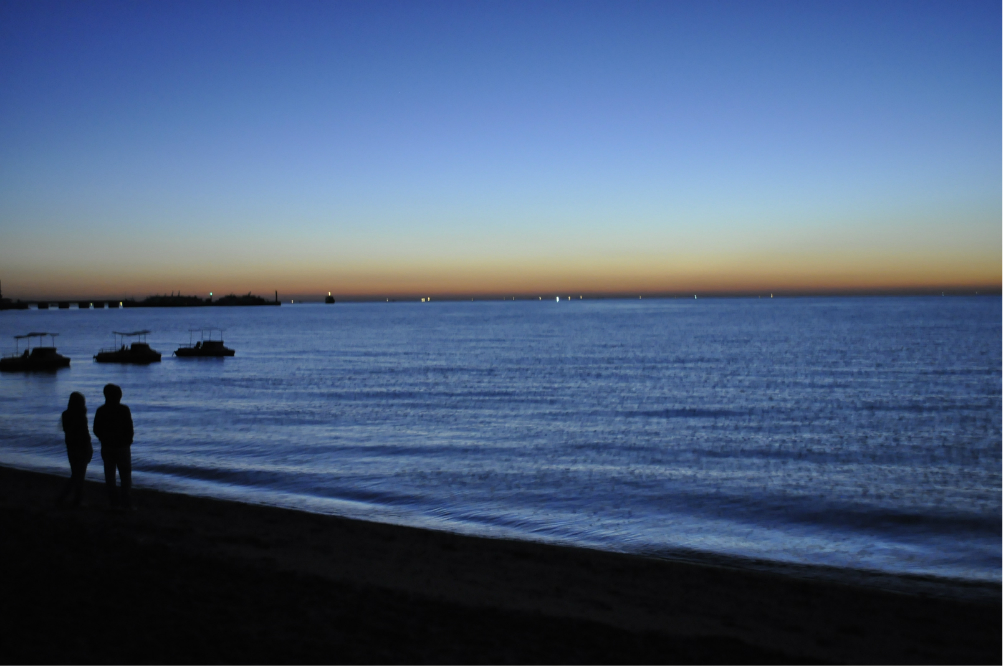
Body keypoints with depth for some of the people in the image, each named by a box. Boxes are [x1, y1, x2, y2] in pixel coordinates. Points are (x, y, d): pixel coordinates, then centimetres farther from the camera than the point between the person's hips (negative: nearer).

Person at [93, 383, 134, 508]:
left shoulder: (100, 410, 0)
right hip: (122, 447, -4)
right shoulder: (123, 409, -11)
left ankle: (113, 500, 12)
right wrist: (128, 441, 6)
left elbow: (96, 430, 4)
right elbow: (129, 429, -10)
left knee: (109, 475, 11)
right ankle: (125, 502, -3)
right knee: (125, 475, 3)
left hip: (106, 447, 4)